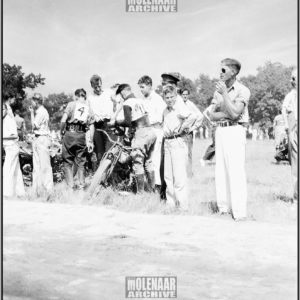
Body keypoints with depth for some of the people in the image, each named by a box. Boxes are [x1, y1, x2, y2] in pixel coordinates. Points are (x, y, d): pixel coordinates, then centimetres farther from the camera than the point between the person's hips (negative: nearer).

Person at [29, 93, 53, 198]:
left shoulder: (42, 112, -14)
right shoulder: (38, 112, 14)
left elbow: (34, 126, -13)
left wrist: (31, 113, -6)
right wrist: (32, 112, 12)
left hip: (42, 139, -10)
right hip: (37, 139, 10)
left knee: (45, 165, -10)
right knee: (37, 166, 12)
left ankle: (48, 190, -9)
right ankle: (37, 190, 19)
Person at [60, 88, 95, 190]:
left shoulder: (71, 104, 1)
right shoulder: (89, 108, 10)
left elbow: (63, 120, -9)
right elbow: (91, 126, 6)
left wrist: (62, 131, 5)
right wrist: (90, 141, 10)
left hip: (69, 133, -3)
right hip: (81, 136, 3)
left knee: (68, 161, 7)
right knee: (80, 162, 12)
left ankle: (70, 186, 5)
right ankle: (81, 185, 11)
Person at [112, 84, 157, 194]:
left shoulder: (127, 103, -8)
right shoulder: (140, 101, 15)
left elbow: (128, 122, -15)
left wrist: (116, 123, 1)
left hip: (141, 133, -8)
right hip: (151, 131, 8)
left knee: (137, 164, 1)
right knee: (148, 162, 17)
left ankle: (140, 192, 3)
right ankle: (153, 189, 22)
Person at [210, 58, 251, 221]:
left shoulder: (242, 90, -6)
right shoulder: (218, 90, 13)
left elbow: (234, 113, -18)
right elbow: (212, 115, 8)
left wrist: (224, 93, -14)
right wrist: (227, 113, -10)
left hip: (234, 131, -7)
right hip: (220, 130, 7)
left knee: (236, 171, -10)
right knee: (220, 171, 8)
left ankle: (239, 212, -9)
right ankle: (222, 208, 15)